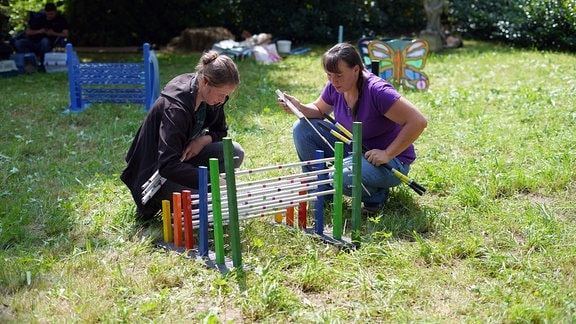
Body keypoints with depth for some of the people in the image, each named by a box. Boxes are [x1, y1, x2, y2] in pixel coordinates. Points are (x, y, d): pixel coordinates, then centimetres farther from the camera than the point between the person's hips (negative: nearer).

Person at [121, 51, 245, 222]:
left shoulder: (211, 95, -7)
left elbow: (220, 130, 8)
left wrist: (204, 139, -15)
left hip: (182, 156, 8)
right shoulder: (175, 107, -32)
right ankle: (155, 202, -2)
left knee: (235, 153, -13)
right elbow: (168, 165, -38)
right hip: (156, 172, -8)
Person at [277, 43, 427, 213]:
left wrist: (387, 154, -27)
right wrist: (300, 108, -11)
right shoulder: (334, 87, -8)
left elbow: (418, 122, -30)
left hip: (390, 160, -7)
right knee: (302, 128, -6)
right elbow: (319, 110, 12)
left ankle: (377, 194, -2)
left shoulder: (377, 91, -29)